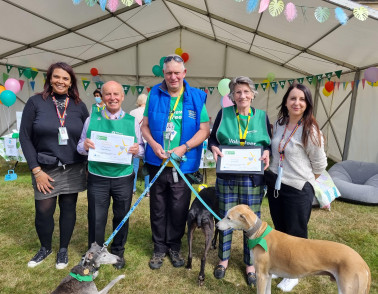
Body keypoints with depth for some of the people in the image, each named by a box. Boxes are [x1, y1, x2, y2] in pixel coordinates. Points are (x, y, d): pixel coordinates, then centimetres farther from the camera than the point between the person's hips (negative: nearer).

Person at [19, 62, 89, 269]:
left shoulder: (79, 106, 3)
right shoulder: (36, 102, -3)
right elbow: (24, 137, -3)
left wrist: (87, 164, 1)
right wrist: (36, 170, -8)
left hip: (73, 169, 2)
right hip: (45, 169, -1)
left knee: (68, 208, 10)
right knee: (43, 211, 4)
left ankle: (63, 250, 31)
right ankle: (45, 248, 33)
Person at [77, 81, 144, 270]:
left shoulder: (131, 121, 1)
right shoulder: (92, 119, 2)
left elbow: (141, 148, 3)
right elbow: (80, 146, 6)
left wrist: (137, 150, -19)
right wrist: (85, 146, -16)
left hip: (123, 178, 1)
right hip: (97, 178, 0)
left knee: (121, 217, 14)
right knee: (96, 218, 10)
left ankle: (118, 252, 38)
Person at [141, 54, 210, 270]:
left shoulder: (196, 97, -1)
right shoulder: (155, 95, 4)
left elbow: (204, 130, -3)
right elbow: (145, 125, 7)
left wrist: (184, 147, -16)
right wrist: (153, 144, -11)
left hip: (183, 164, -1)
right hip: (157, 163, 2)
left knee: (179, 209, 10)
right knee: (158, 209, 13)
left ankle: (174, 246, 33)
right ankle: (159, 248, 32)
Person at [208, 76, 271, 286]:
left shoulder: (262, 116, 3)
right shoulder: (224, 114, 1)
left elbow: (270, 143, 10)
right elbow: (212, 138, 7)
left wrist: (267, 153, -10)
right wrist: (214, 148, -14)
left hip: (253, 177, 1)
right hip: (226, 176, 0)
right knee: (225, 218, 10)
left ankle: (250, 263, 30)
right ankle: (224, 258, 32)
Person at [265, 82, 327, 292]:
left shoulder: (310, 130, -15)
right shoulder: (278, 124, 1)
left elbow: (320, 164, -6)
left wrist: (303, 179, 4)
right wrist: (275, 173, 12)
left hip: (298, 190, -5)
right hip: (274, 185, 6)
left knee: (296, 234, 12)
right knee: (279, 230, 20)